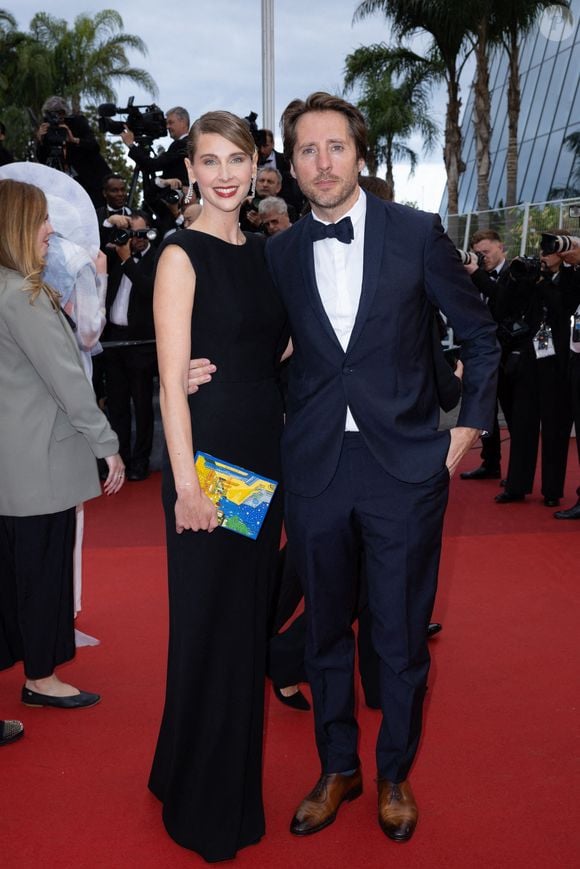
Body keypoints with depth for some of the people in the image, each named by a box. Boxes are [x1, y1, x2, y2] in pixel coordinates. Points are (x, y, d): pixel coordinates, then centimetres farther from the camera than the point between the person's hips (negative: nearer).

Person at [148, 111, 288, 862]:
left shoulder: (262, 250, 11)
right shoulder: (182, 255, -9)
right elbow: (172, 381, -14)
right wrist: (187, 484, -17)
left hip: (265, 451, 7)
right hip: (208, 453, -7)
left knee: (250, 614, 16)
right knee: (209, 624, 4)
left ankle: (236, 780, 36)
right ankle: (205, 807, 24)